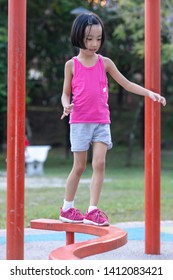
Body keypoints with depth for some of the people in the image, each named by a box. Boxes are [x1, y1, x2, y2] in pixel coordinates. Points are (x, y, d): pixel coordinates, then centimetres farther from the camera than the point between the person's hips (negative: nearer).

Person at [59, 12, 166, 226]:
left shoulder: (105, 63, 5)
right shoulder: (72, 64, 0)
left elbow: (126, 84, 7)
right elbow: (66, 93, 5)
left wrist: (149, 93, -5)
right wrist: (66, 105, -17)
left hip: (102, 122, 2)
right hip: (80, 121, -2)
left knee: (99, 164, -10)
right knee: (79, 167, 3)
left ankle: (93, 211, -7)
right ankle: (67, 209, 18)